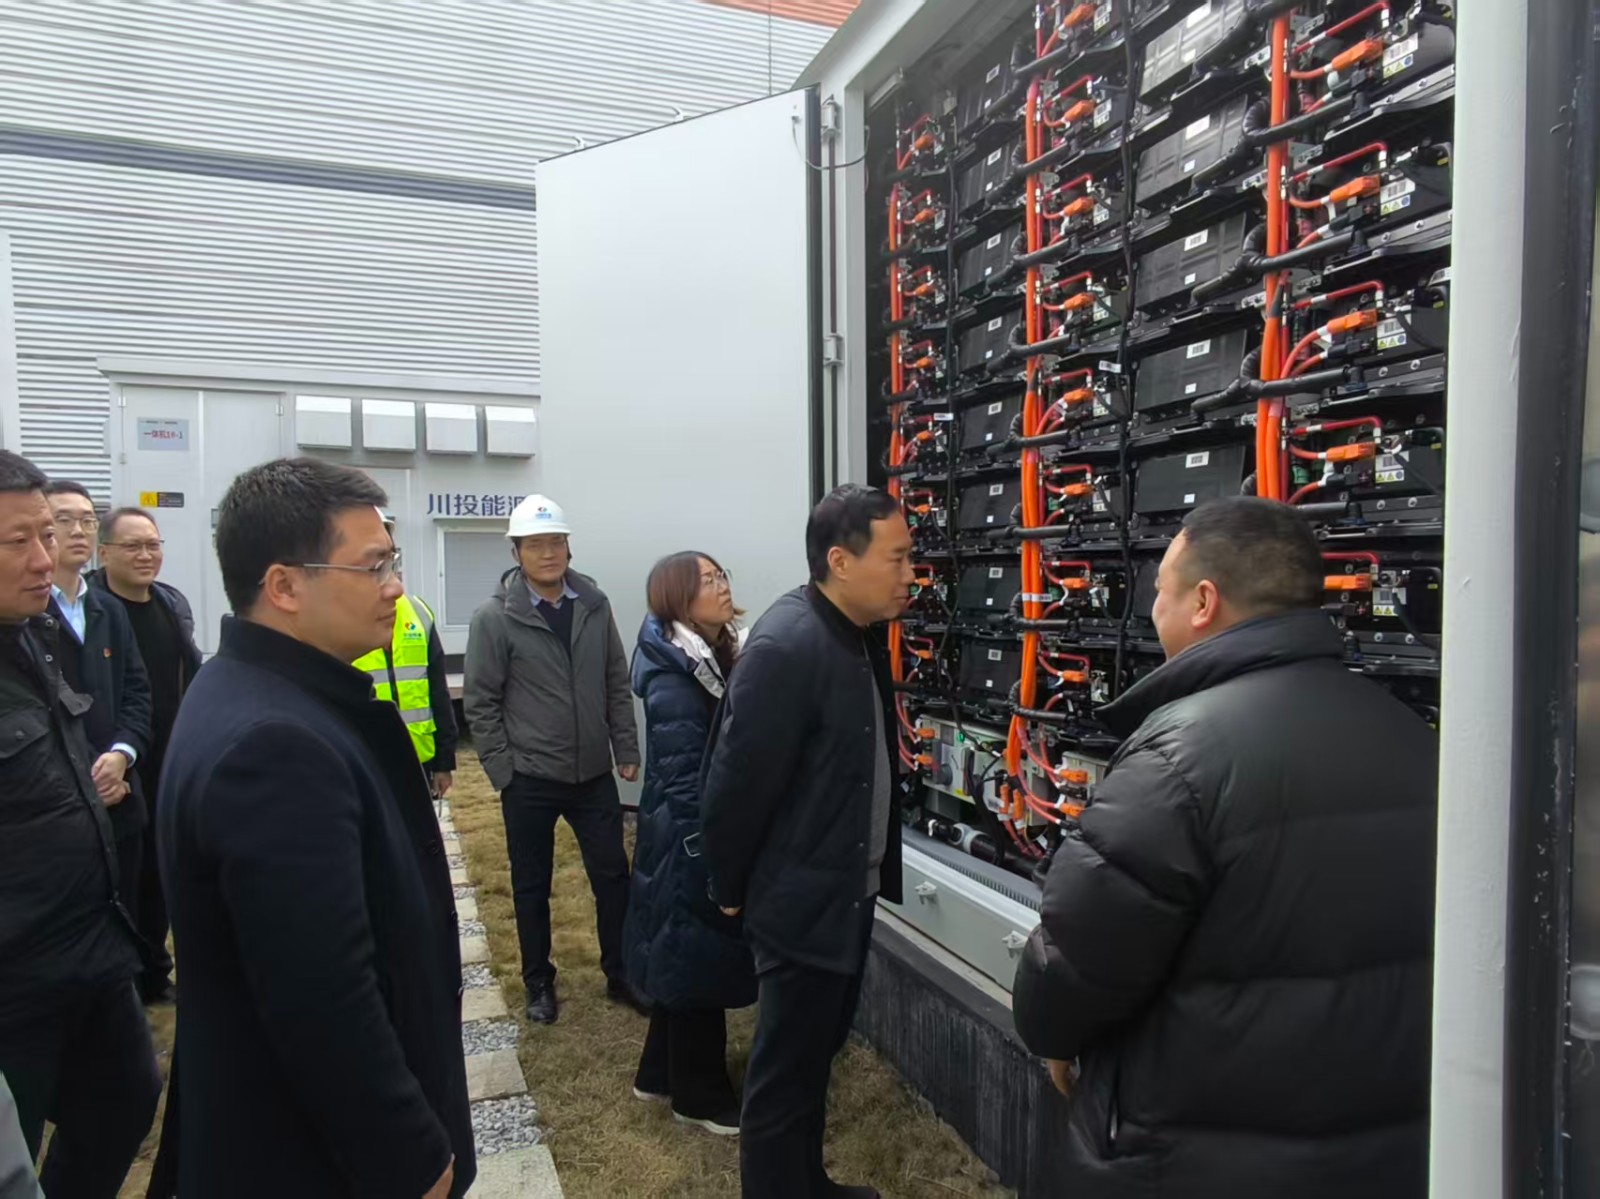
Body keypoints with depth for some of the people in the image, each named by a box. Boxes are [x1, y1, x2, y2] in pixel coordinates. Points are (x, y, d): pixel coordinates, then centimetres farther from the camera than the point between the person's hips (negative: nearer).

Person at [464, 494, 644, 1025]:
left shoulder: (594, 605, 0)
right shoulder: (495, 618, -10)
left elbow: (617, 684, 6)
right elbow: (480, 703, -7)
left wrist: (626, 750, 4)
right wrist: (502, 771, -8)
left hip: (594, 774, 3)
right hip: (529, 780, -3)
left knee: (613, 876, 10)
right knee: (532, 886, 13)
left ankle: (620, 974, 29)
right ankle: (539, 982, 31)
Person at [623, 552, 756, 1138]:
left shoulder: (724, 655, 6)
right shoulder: (672, 684, -21)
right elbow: (685, 784, -23)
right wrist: (713, 861, -21)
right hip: (693, 843, -9)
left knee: (690, 958, 20)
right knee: (699, 961, 6)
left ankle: (661, 1073, 37)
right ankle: (700, 1095, 25)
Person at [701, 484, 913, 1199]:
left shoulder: (859, 636, 4)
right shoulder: (785, 647, -26)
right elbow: (736, 783, -22)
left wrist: (876, 873, 18)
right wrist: (731, 892, -9)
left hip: (850, 892, 9)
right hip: (803, 901, -9)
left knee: (816, 1054, 25)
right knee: (784, 1073, 9)